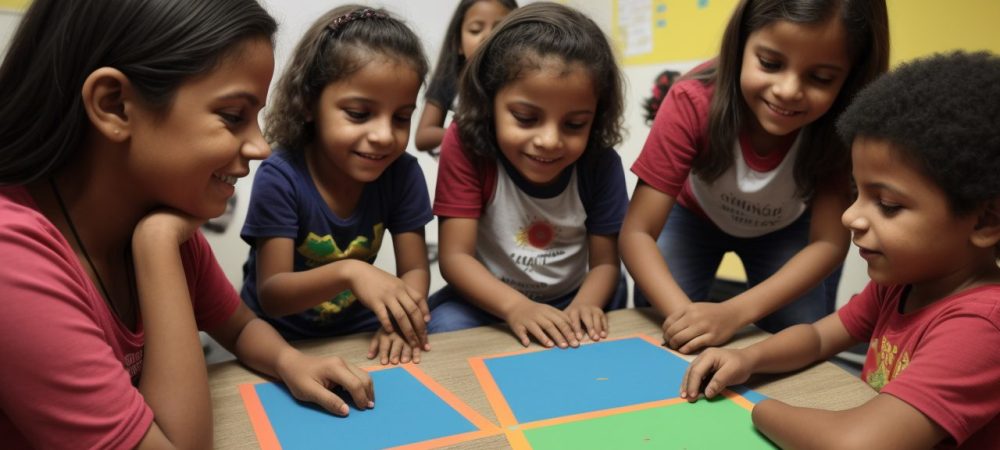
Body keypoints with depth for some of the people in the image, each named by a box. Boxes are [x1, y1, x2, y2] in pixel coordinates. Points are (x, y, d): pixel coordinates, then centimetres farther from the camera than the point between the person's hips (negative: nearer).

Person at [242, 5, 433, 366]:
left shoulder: (403, 173, -11)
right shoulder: (280, 177, -20)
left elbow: (415, 269, -8)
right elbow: (271, 295, -21)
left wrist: (400, 318, -30)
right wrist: (347, 272, -39)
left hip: (356, 330, 3)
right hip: (278, 337, -3)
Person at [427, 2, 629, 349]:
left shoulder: (601, 163, -16)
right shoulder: (465, 147, -22)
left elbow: (605, 262, -9)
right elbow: (455, 257, -23)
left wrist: (584, 307, -32)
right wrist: (516, 306, -40)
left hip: (570, 299, 4)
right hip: (487, 298, -3)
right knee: (447, 328, -30)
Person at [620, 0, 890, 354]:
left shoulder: (843, 122, -33)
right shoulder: (693, 101, -36)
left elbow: (829, 242, -31)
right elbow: (637, 233, -35)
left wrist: (734, 313, -47)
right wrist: (685, 313, -53)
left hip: (788, 228, 1)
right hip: (694, 215, -1)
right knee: (658, 338, -15)